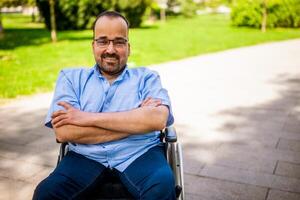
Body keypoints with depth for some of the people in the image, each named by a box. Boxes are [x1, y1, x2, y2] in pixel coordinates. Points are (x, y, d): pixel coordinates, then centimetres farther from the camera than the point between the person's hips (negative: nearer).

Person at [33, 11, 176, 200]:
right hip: (87, 156, 1)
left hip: (139, 154, 0)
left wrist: (89, 118, -13)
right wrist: (136, 120, -9)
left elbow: (158, 119, -12)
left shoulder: (146, 77, 10)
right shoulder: (71, 77, 10)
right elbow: (63, 132, -7)